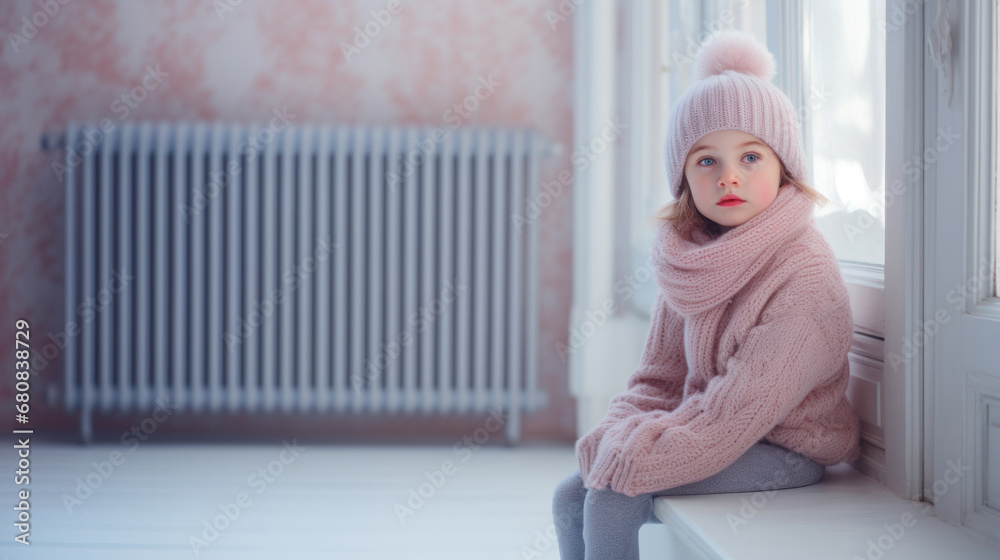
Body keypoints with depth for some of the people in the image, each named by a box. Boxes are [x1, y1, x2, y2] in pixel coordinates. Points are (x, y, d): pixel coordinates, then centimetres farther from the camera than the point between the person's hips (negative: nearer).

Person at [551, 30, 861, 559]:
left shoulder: (803, 277, -22)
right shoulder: (691, 261, 2)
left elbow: (739, 411, -25)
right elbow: (659, 376, 9)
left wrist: (629, 458, -22)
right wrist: (615, 437, -11)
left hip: (783, 452, -8)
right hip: (711, 430, 8)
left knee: (612, 501, -20)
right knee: (571, 497, 0)